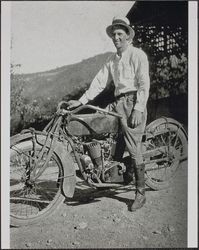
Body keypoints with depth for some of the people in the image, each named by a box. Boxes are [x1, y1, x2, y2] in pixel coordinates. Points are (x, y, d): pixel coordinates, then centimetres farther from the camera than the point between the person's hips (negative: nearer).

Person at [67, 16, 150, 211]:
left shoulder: (137, 55, 1)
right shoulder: (112, 60, 21)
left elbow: (144, 84, -8)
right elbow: (99, 82, 15)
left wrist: (138, 109, -18)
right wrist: (81, 101, 4)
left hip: (133, 101, -7)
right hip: (118, 103, 7)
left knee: (133, 148, -10)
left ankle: (140, 193, -4)